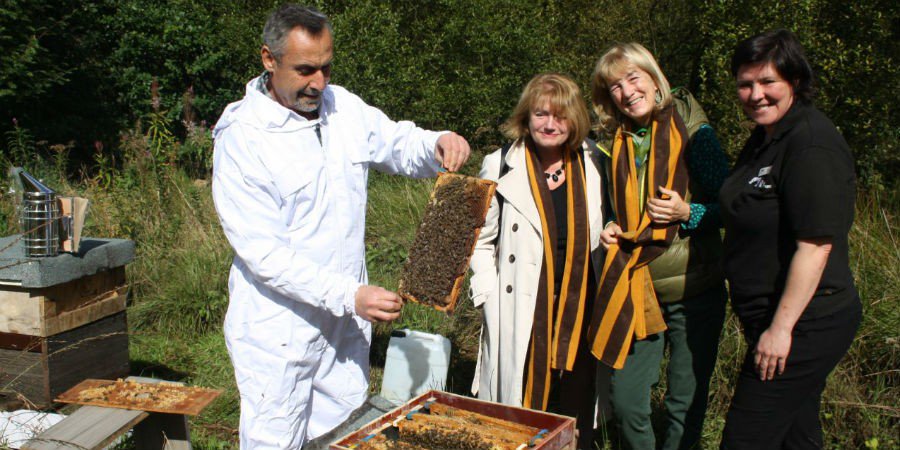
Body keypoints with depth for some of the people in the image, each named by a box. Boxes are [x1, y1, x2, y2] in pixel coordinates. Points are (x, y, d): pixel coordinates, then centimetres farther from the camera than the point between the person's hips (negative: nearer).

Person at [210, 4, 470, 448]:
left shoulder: (343, 107, 0)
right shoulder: (241, 139, -17)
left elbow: (399, 143, 13)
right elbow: (263, 251, -21)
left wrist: (439, 144, -12)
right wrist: (348, 295, -28)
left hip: (345, 319, 6)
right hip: (279, 326, -5)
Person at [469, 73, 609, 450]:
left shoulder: (591, 167, 4)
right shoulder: (500, 168, -4)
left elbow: (600, 237, 13)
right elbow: (480, 240, 0)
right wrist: (489, 297, -8)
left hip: (579, 311, 3)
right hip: (521, 317, -2)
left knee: (576, 419, 11)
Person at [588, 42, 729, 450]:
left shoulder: (693, 133, -8)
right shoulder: (614, 145, 5)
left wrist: (687, 213, -21)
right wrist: (609, 230, -2)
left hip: (694, 293, -3)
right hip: (635, 291, 4)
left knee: (685, 406, 9)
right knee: (626, 405, 6)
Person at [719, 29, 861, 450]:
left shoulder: (812, 144, -20)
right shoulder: (766, 137, 11)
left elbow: (816, 244, -25)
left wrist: (780, 328, -24)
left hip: (803, 324, -10)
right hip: (776, 319, 10)